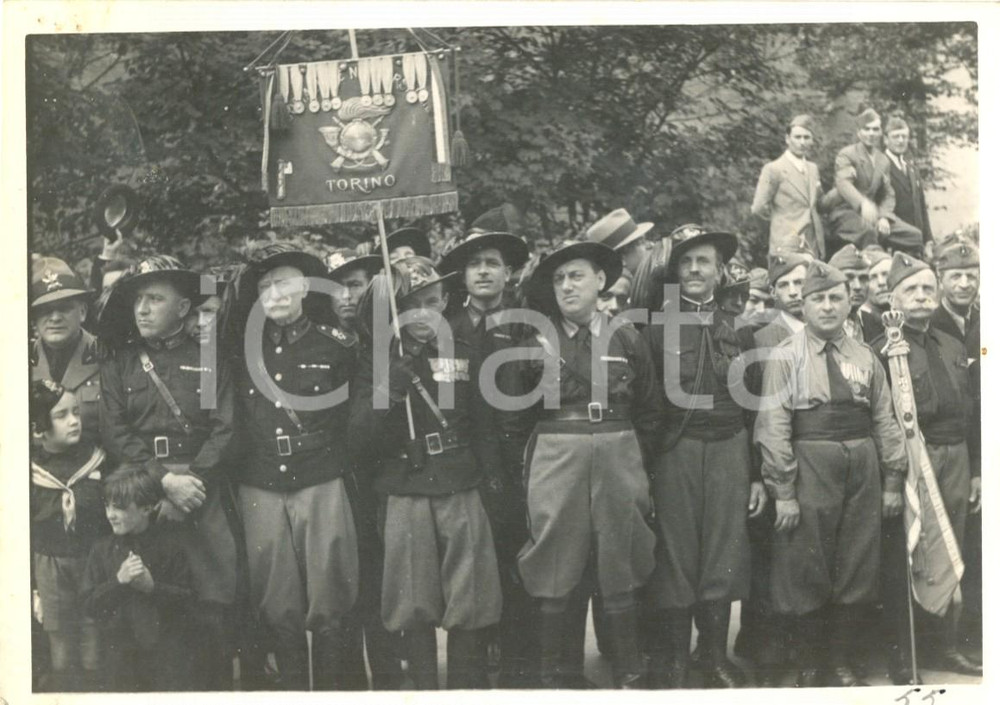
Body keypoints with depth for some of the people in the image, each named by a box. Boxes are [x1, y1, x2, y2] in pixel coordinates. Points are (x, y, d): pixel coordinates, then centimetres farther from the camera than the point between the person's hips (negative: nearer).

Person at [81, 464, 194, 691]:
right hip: (121, 650, 2)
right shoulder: (102, 549, 1)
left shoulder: (169, 544, -6)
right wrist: (118, 581, -18)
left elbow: (187, 596, -8)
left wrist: (152, 587, -21)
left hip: (166, 649, -2)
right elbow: (90, 604, -4)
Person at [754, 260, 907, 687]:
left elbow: (885, 421, 10)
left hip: (862, 468, 4)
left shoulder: (865, 357, 9)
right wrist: (783, 491, -14)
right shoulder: (786, 356, -4)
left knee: (856, 568, 10)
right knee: (805, 570, 3)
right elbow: (774, 426, -9)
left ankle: (841, 662, 24)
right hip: (809, 467, -4)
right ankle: (808, 666, 18)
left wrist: (893, 479, 6)